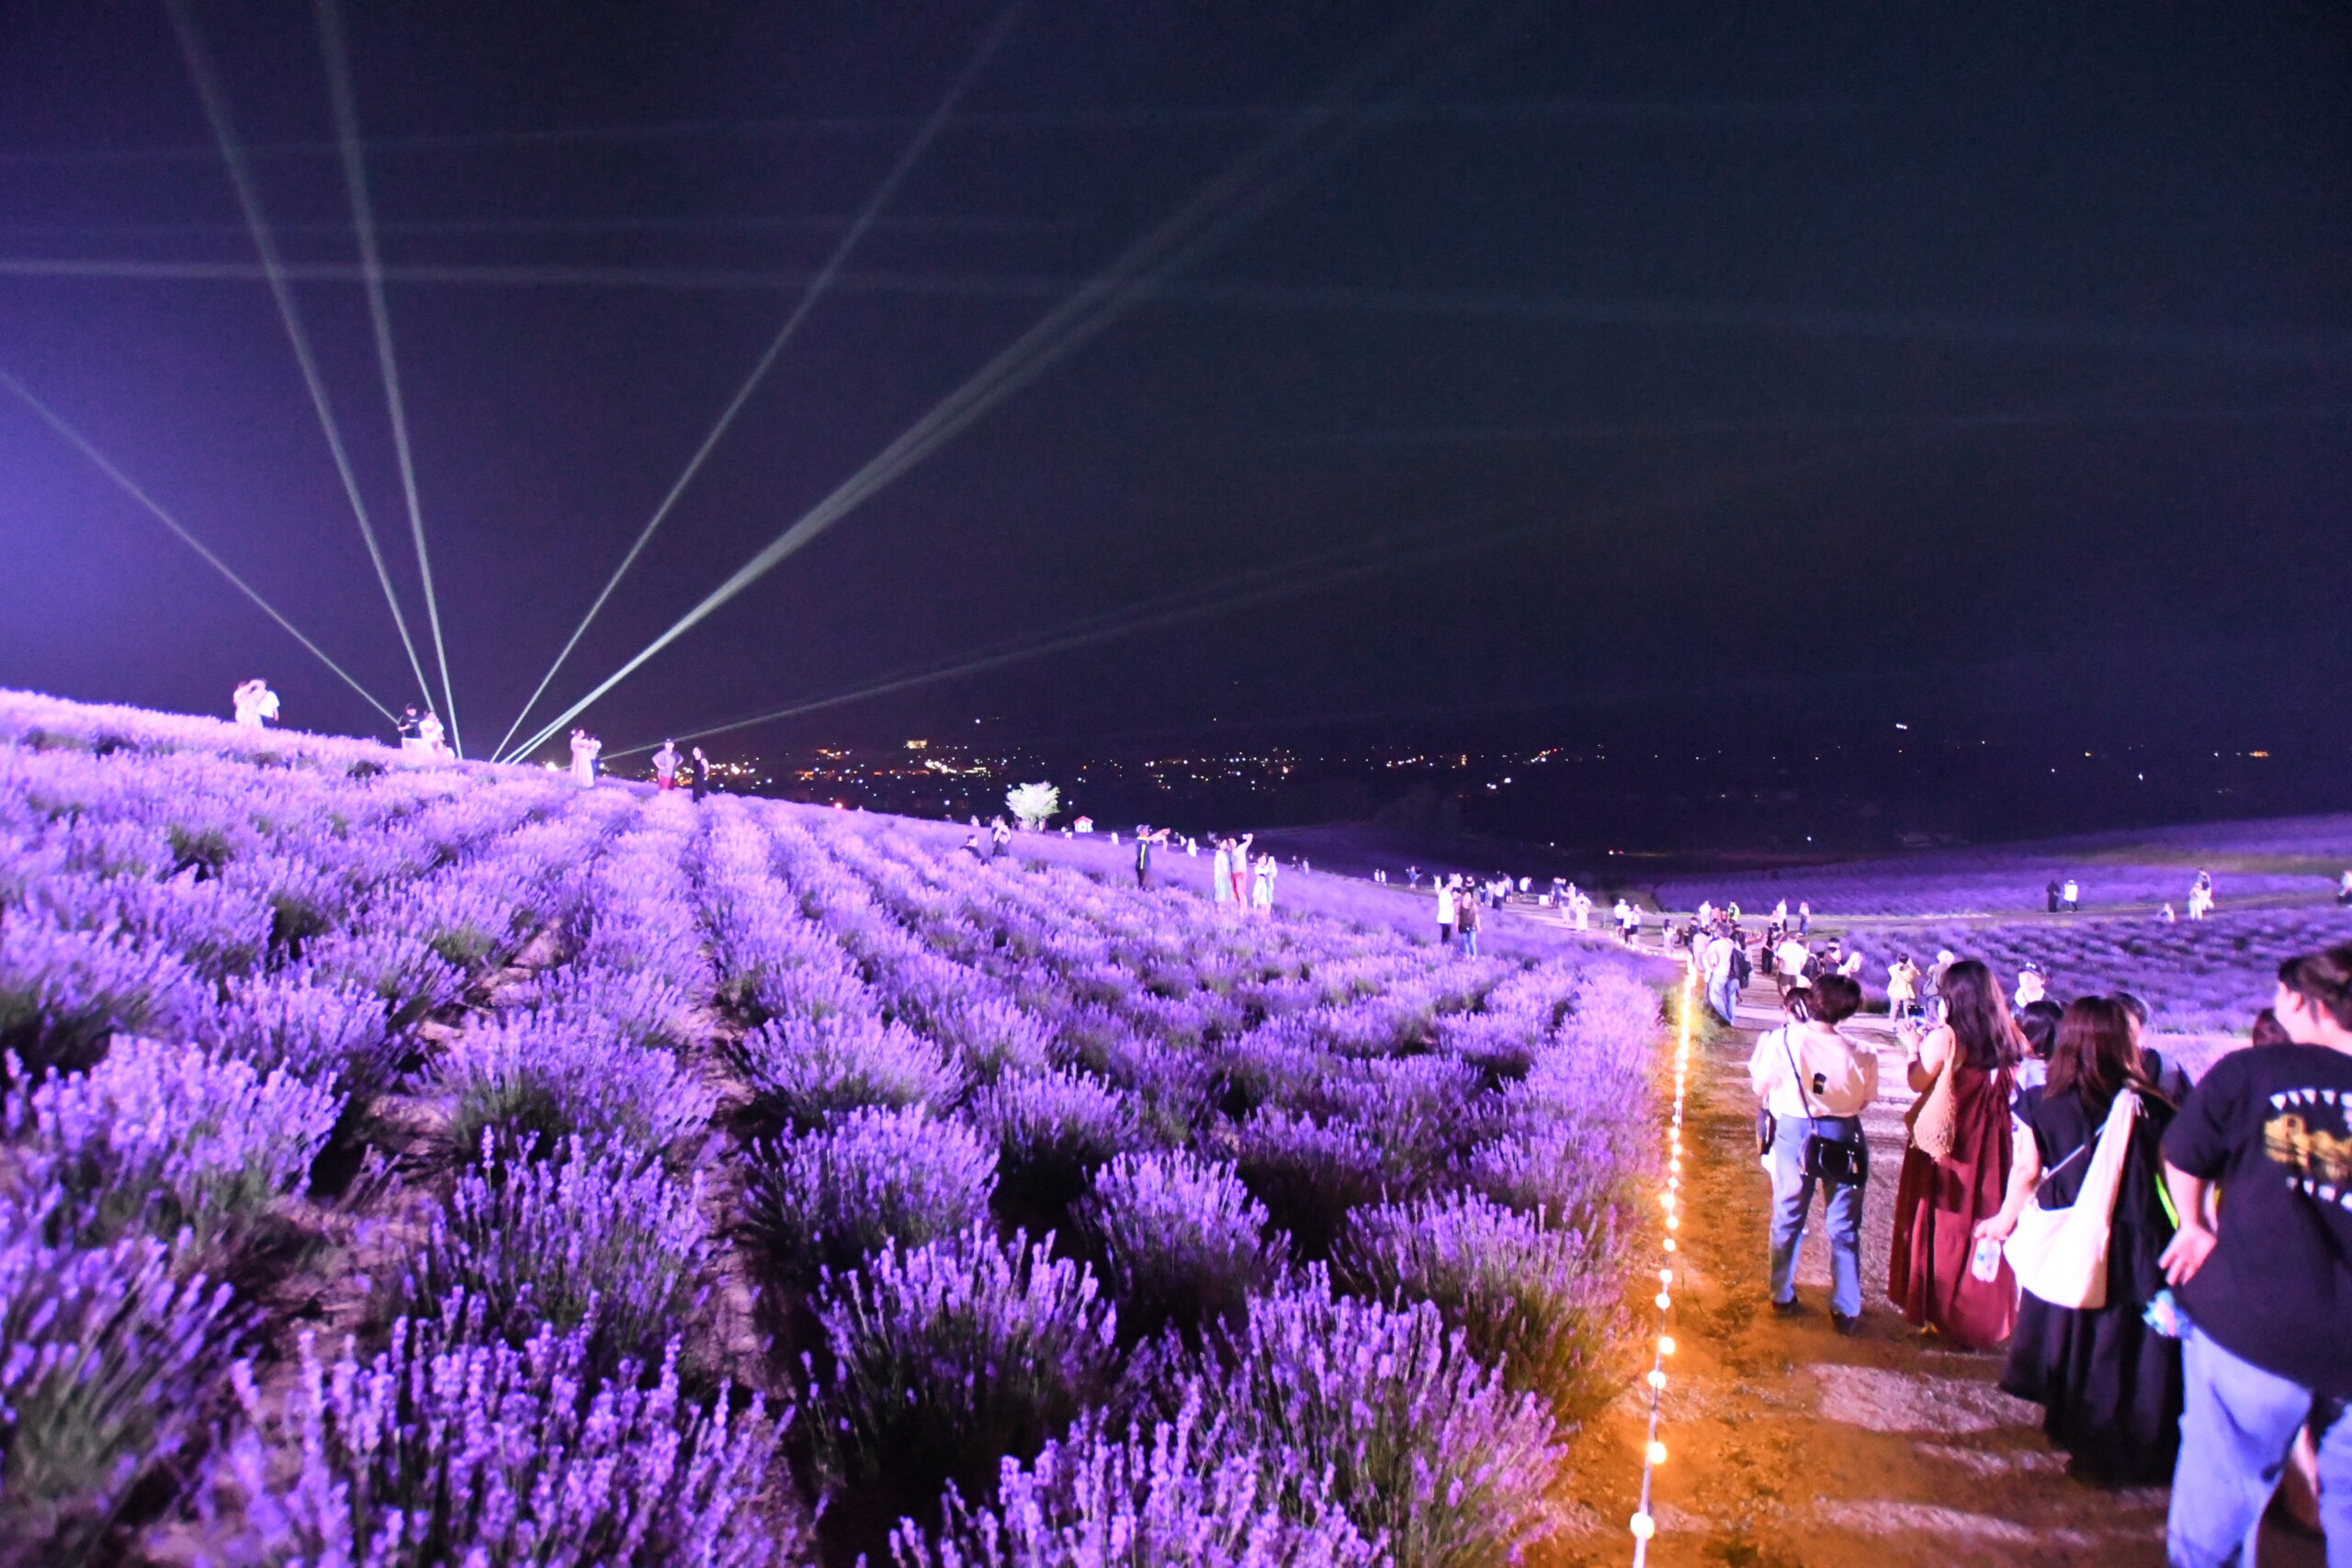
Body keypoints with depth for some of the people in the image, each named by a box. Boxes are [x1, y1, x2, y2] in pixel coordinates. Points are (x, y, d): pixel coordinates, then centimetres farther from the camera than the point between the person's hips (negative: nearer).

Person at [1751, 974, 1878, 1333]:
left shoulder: (1783, 1041, -19)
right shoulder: (1858, 1056, -17)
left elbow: (1761, 1087, -5)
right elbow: (1865, 1100, -3)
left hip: (1794, 1132, 0)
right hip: (1843, 1138, 0)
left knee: (1788, 1218, 18)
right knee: (1843, 1227, 13)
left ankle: (1782, 1296, 31)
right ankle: (1845, 1311, 21)